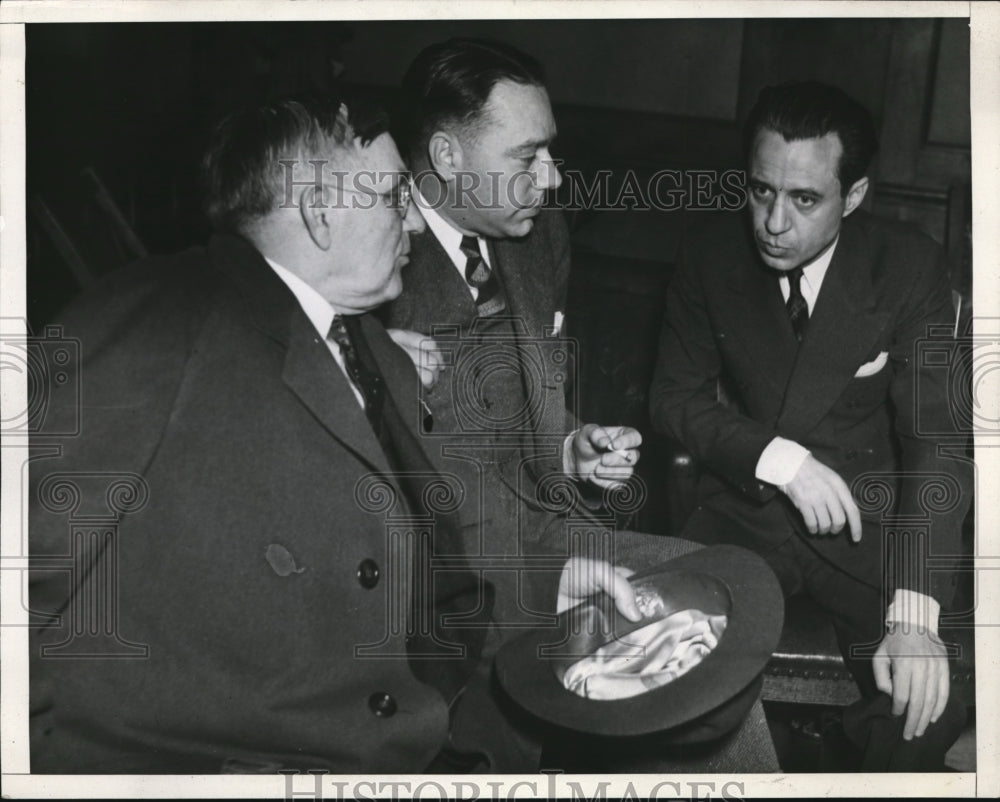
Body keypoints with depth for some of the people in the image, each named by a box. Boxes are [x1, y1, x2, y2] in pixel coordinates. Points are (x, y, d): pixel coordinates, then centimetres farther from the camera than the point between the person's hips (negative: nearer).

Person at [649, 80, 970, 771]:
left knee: (927, 700, -23)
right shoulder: (711, 259, -5)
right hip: (746, 507, 1)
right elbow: (675, 396, 1)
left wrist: (914, 610, -26)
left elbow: (934, 436, -14)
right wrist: (779, 457, -18)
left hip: (870, 517, -1)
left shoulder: (910, 267, -11)